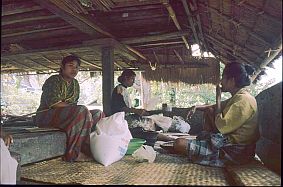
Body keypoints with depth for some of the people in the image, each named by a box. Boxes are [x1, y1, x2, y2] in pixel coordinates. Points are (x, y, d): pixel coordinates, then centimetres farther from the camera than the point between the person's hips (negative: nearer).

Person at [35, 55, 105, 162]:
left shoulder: (75, 83, 16)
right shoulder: (53, 81, -8)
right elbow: (54, 103, -20)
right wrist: (76, 108, -17)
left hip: (68, 115, 8)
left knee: (98, 114, -6)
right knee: (82, 111, -33)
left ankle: (90, 149, -12)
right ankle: (73, 154, -30)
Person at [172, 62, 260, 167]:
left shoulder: (244, 99, -20)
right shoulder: (237, 97, 10)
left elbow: (221, 126, -26)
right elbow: (217, 107, 26)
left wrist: (218, 97, -16)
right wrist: (196, 107, 8)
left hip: (233, 151, -10)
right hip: (227, 140, 10)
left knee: (179, 144, -15)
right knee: (209, 110, 21)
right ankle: (205, 139, 18)